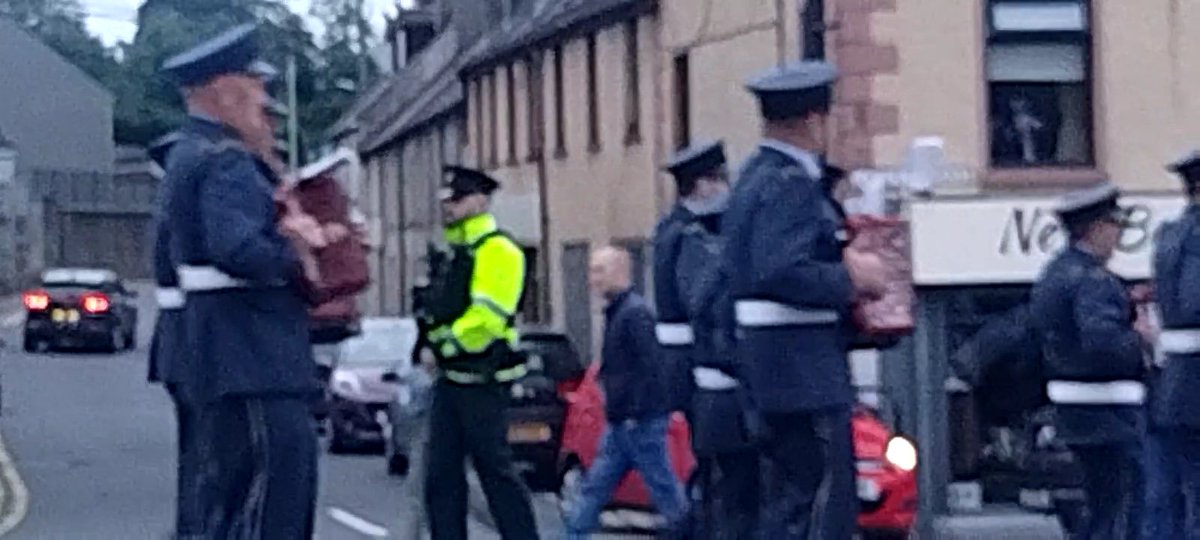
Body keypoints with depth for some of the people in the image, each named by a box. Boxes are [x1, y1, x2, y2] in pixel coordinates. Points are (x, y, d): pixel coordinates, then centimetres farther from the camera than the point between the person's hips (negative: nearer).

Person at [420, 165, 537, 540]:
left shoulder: (497, 251, -12)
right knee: (441, 475, 7)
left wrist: (448, 344, -15)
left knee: (496, 473, -5)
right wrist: (432, 351, 11)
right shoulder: (456, 254, 19)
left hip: (481, 382, -9)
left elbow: (487, 317, -21)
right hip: (450, 380, 9)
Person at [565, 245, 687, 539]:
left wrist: (636, 415, -23)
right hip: (621, 424, 10)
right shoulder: (616, 312, 16)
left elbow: (649, 368, -22)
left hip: (642, 424, -10)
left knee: (663, 487, -3)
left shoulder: (635, 313, -15)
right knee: (595, 487, 9)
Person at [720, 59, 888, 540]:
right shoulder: (792, 184, -16)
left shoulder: (756, 176, 16)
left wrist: (841, 262, 17)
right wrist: (851, 277, -14)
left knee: (786, 501, 13)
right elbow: (782, 272, -27)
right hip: (805, 369, -10)